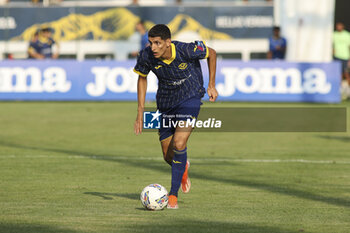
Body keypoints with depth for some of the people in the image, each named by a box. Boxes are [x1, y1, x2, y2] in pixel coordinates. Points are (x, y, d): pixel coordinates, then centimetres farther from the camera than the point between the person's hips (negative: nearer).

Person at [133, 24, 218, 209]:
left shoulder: (186, 50, -27)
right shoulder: (146, 57, -19)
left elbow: (211, 53, -6)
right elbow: (142, 78, 3)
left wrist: (211, 86, -3)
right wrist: (140, 113, 0)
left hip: (190, 98, -4)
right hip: (165, 103, 4)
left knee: (179, 145, -22)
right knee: (168, 156, 6)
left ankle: (173, 194, -9)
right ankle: (183, 168, 44)